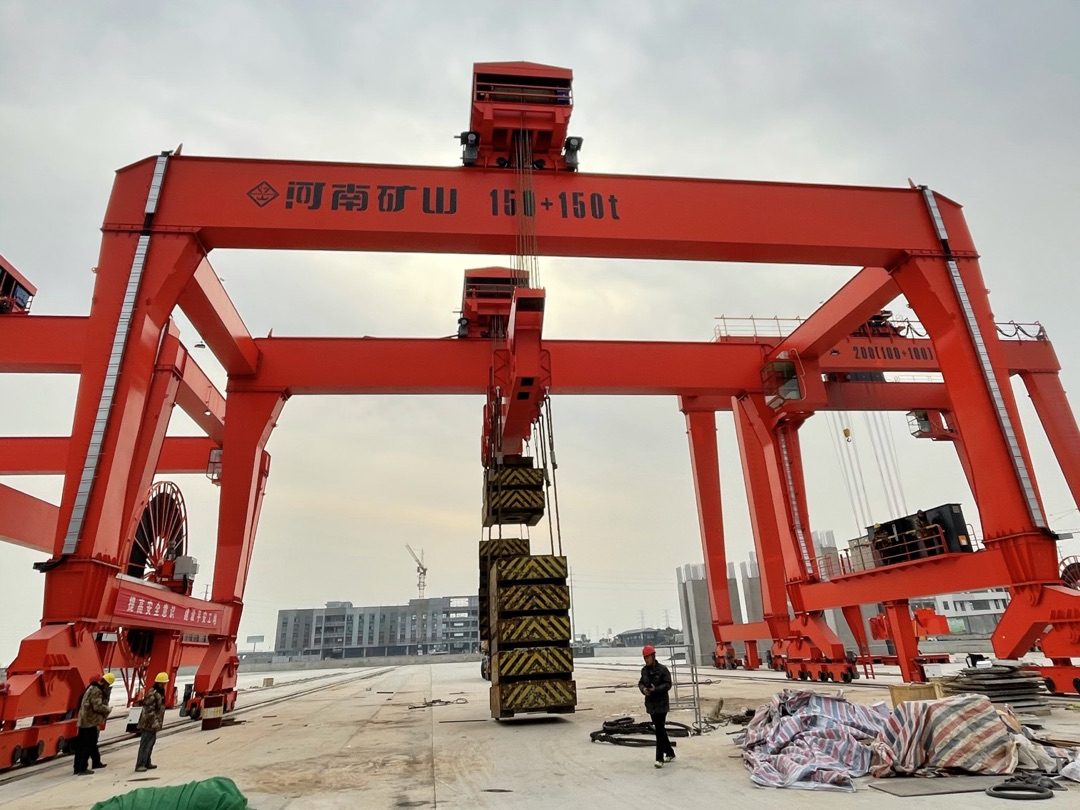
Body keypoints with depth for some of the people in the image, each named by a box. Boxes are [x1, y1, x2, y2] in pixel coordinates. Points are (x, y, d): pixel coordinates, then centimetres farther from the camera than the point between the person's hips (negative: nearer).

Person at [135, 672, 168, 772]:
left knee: (151, 742, 17)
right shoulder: (152, 693, -21)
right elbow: (149, 710, -24)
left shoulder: (160, 692, 11)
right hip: (148, 723, -10)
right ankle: (140, 765, -1)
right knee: (145, 743, -6)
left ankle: (147, 763, 27)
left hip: (153, 724, 10)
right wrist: (155, 722, -24)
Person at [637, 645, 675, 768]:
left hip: (661, 704, -7)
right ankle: (670, 754, 30)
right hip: (651, 703, 7)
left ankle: (660, 758, -1)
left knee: (659, 730, -7)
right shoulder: (644, 670, 8)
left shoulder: (662, 669, -12)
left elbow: (668, 684, -12)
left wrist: (656, 689, -25)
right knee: (660, 730, 15)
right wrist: (643, 689, -8)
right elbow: (641, 682, 14)